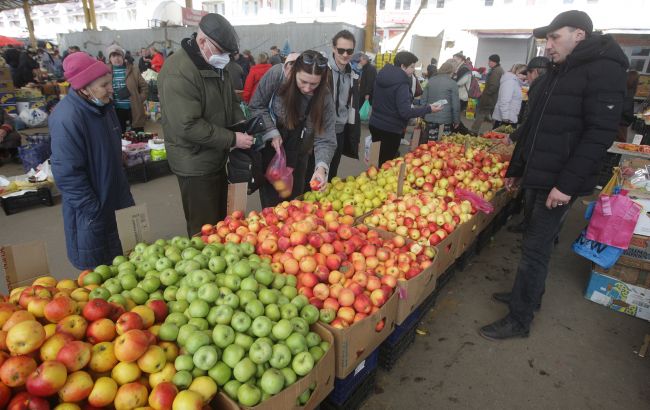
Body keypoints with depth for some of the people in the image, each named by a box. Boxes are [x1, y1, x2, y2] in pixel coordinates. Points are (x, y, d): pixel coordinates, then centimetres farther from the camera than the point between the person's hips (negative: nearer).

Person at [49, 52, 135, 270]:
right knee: (95, 267, 11)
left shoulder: (102, 105, 0)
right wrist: (92, 208, -19)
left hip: (106, 195, 8)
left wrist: (119, 187, 16)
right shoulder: (67, 119, -28)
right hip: (89, 207, -8)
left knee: (112, 257, 25)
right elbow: (67, 173, -25)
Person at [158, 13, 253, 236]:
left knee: (220, 221, 22)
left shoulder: (216, 64, 6)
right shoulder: (177, 72, -24)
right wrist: (232, 139, -24)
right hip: (195, 164, -9)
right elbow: (188, 126, -28)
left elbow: (231, 101, 16)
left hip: (216, 158, 9)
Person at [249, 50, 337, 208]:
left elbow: (325, 138, -22)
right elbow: (256, 106, -11)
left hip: (298, 152, 1)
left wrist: (321, 167, -37)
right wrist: (272, 133, -21)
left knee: (294, 198, 15)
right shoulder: (277, 74, -23)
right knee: (270, 199, 9)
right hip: (269, 145, -1)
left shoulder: (324, 96, -20)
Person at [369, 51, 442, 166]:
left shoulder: (382, 75, 6)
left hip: (375, 124, 8)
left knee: (377, 160, 21)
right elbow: (405, 112, -24)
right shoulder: (402, 83, -19)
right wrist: (428, 109, -18)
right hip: (391, 129, -8)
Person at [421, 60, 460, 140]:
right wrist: (456, 120, 2)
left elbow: (424, 99, 10)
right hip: (446, 119, -4)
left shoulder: (430, 81, 8)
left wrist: (423, 115, 18)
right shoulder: (452, 83, -5)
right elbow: (455, 104, -6)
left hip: (430, 117, 5)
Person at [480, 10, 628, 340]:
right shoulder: (557, 72, 15)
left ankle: (519, 320, 7)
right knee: (538, 243, 18)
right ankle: (528, 294, 35)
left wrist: (568, 183, -24)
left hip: (560, 182, -8)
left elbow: (601, 133, -19)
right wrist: (516, 169, 20)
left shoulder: (604, 71, -12)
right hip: (539, 176, 9)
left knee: (535, 248, -5)